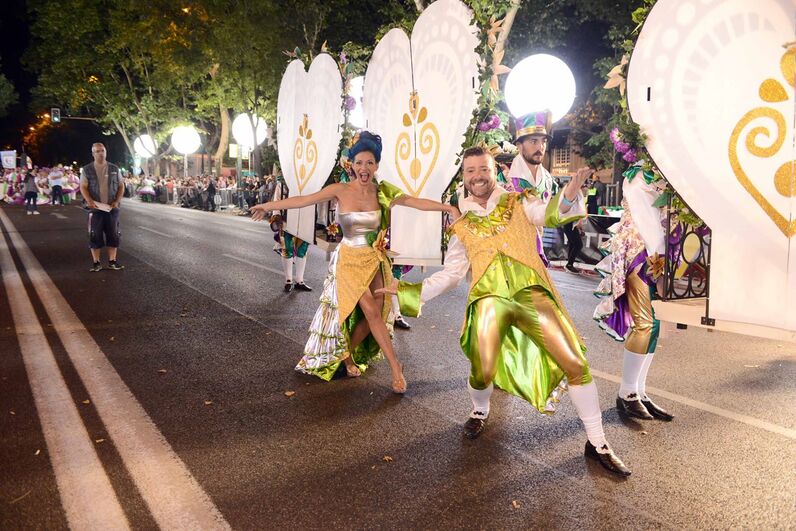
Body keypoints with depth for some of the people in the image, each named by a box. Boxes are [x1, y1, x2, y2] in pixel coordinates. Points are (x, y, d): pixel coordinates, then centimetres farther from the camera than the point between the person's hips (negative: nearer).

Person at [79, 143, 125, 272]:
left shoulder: (114, 168, 8)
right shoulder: (87, 169, 2)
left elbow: (121, 186, 9)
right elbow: (83, 187, -1)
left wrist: (117, 201, -6)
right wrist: (89, 201, -18)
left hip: (112, 208, 2)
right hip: (96, 208, -2)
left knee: (113, 235, 3)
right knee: (95, 236, 0)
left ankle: (112, 261, 11)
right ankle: (96, 263, 7)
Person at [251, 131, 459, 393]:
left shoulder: (383, 191, -3)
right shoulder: (342, 190, -9)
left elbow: (418, 202, -6)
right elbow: (304, 200, -5)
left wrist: (449, 207, -13)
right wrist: (270, 205, -1)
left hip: (375, 260, 3)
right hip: (350, 260, -3)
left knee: (374, 313, -1)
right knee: (371, 311, -12)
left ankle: (346, 354, 23)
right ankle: (396, 368, -3)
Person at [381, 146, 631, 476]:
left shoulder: (519, 203, 13)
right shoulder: (462, 226, 17)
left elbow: (548, 214, -8)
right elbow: (451, 274, 20)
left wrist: (568, 195, -30)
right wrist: (408, 291, 13)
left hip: (531, 292, 0)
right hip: (489, 297, 1)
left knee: (576, 363, -8)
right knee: (482, 372, -14)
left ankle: (597, 443, 12)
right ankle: (480, 412, 24)